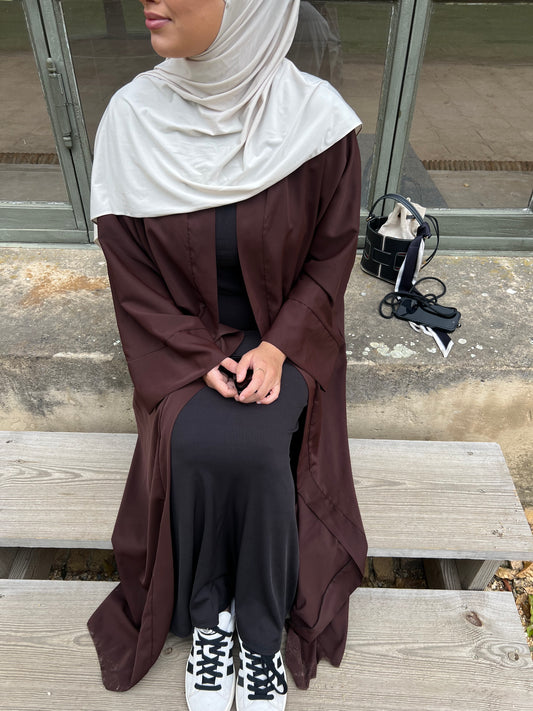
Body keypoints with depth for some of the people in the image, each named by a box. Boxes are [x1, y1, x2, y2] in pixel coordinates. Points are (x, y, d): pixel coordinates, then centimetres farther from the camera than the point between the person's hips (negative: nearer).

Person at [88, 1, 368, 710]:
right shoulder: (133, 116, -10)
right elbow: (130, 270, -5)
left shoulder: (318, 119, -13)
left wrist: (278, 345, -16)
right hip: (183, 344, 1)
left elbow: (332, 253, -4)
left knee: (252, 449, -26)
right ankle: (207, 617, 6)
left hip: (283, 339, 0)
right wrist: (199, 358, -14)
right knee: (196, 446, -25)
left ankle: (261, 632, 3)